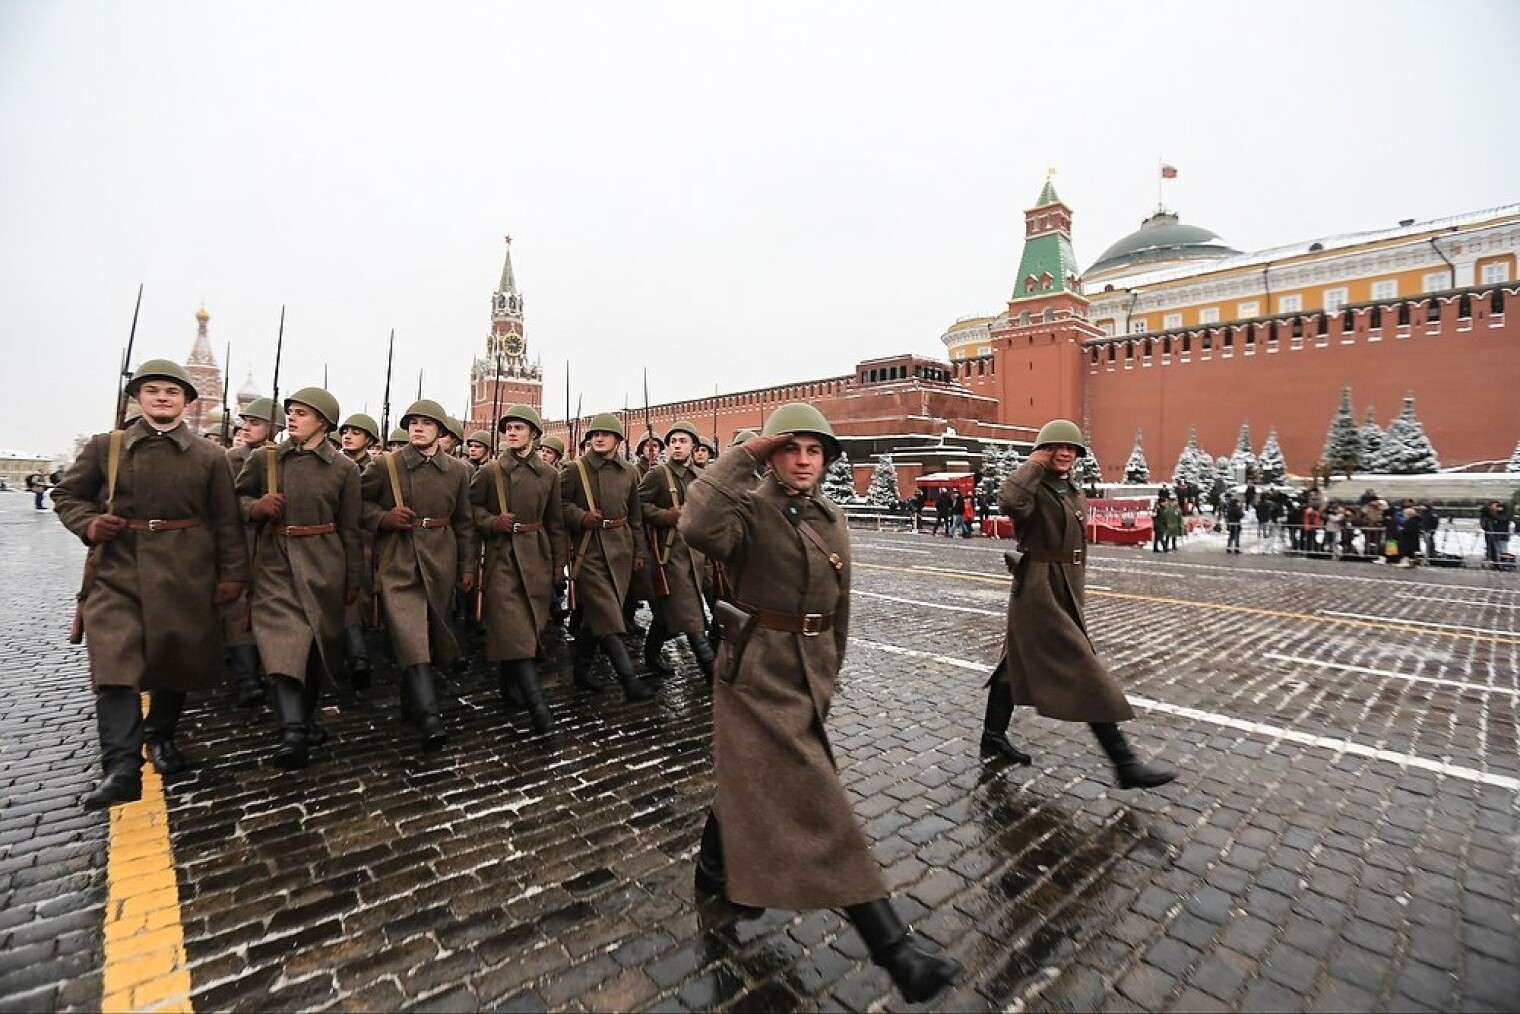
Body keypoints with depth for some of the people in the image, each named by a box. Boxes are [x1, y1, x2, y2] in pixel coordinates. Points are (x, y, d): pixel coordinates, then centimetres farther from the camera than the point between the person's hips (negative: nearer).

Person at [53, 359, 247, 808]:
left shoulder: (209, 456, 5)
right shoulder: (104, 447, 6)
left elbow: (227, 521, 4)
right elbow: (66, 495, 15)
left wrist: (232, 573, 0)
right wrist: (89, 523, -8)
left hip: (186, 573, 0)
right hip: (119, 569, 0)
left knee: (179, 657, 9)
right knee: (114, 662, -11)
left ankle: (161, 738, 30)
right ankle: (122, 766, -9)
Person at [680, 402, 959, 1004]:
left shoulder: (832, 520, 6)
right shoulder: (751, 510, -13)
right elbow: (699, 528, -37)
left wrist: (829, 671, 20)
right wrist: (742, 456, -29)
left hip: (810, 671, 7)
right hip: (758, 670, -7)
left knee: (754, 776, 23)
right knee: (810, 796, -4)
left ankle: (715, 871, 48)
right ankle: (890, 944, 3)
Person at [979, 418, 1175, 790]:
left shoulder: (1075, 495, 14)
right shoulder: (1033, 491, -14)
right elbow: (1010, 501, -41)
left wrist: (1077, 594, 23)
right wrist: (1033, 463, -26)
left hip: (1065, 591, 9)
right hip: (1039, 591, -9)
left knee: (1016, 664, 17)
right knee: (1083, 674, -4)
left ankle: (993, 736, 31)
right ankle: (1124, 762, 7)